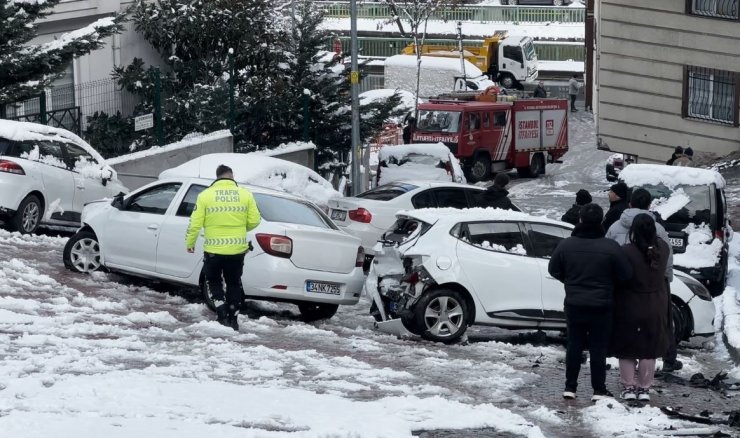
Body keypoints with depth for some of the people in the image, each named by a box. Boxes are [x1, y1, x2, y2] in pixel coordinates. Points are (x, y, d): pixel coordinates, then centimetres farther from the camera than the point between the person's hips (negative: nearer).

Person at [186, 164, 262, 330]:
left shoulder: (205, 195, -6)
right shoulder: (245, 194, -1)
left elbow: (195, 223, -5)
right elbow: (254, 221, 0)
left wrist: (190, 243, 10)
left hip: (213, 249, -2)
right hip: (237, 249, 2)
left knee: (214, 281, 16)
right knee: (234, 284, 17)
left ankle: (222, 315, 1)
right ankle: (232, 319, 18)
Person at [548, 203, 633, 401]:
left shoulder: (566, 245, -7)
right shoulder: (610, 247, -15)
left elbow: (553, 270, 5)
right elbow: (625, 275, -8)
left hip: (574, 305, 2)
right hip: (601, 307, -2)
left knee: (574, 345, 13)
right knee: (598, 348, 5)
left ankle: (570, 387, 15)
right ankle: (599, 390, 6)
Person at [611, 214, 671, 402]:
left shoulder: (626, 252, -23)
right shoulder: (663, 249, -10)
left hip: (629, 308, -3)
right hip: (655, 308, 3)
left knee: (627, 350, 12)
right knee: (649, 349, 14)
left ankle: (628, 387, 13)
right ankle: (644, 388, 17)